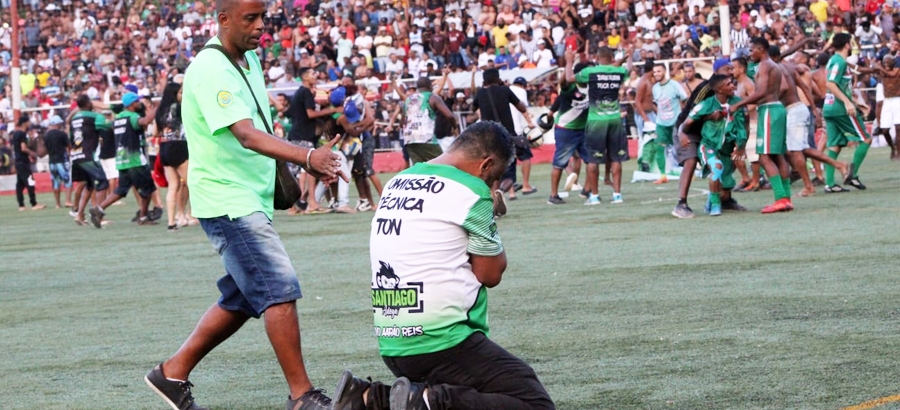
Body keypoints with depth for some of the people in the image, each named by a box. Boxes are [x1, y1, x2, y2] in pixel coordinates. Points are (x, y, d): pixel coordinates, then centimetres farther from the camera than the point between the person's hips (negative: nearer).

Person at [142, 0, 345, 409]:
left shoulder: (249, 60, 12)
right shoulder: (211, 71, -18)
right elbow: (247, 135, -30)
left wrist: (310, 160, 13)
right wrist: (308, 157, -42)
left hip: (251, 200, 10)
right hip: (227, 202, -10)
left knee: (240, 300, 13)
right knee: (281, 289, -14)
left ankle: (173, 373, 24)